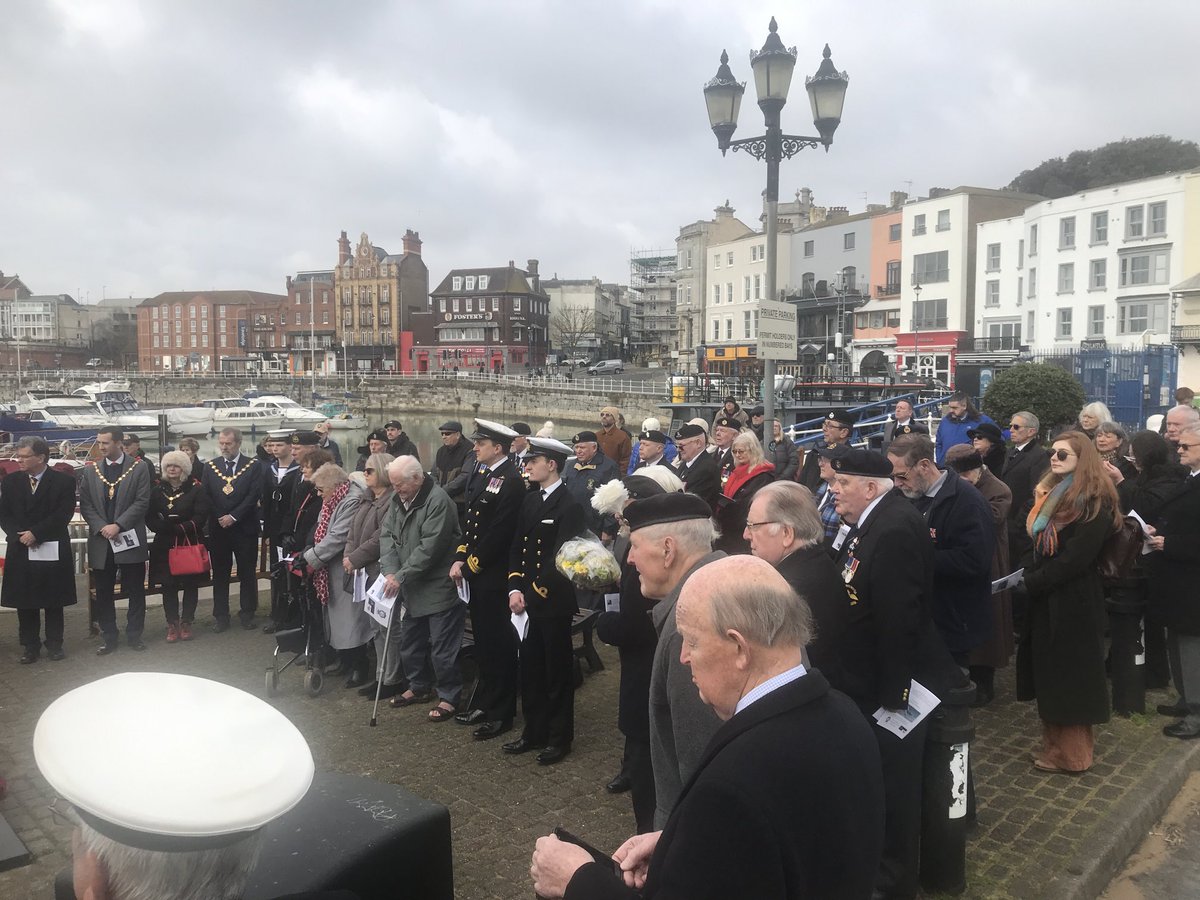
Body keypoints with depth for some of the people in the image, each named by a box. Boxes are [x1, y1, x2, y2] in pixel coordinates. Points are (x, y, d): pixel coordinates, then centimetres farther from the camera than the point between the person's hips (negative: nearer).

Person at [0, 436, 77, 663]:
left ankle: (54, 645, 17)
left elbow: (63, 514, -10)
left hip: (53, 551, -3)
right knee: (24, 602, 6)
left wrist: (35, 533, -16)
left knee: (54, 602, 6)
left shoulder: (64, 481, -3)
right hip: (20, 551, 3)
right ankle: (30, 647, 17)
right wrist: (19, 535, -11)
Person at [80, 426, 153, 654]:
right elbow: (85, 505, 4)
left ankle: (134, 635, 16)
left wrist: (118, 525, -15)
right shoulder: (90, 470, 8)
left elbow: (142, 502, -8)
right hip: (100, 541, 3)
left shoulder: (139, 468, -1)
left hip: (130, 540, -2)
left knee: (136, 591, 5)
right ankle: (108, 638, 18)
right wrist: (101, 528, -11)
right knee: (104, 593, 8)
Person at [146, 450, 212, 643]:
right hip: (165, 545, 2)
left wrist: (178, 528, -20)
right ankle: (172, 624, 11)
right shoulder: (157, 491, 7)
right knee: (168, 586, 3)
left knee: (190, 584, 5)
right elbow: (150, 518, 1)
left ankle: (186, 623, 16)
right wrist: (164, 527, -19)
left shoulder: (196, 490, -1)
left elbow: (201, 517, -9)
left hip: (190, 544, -2)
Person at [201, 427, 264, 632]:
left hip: (245, 528, -2)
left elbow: (254, 495, -9)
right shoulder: (210, 466, 7)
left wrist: (233, 516, -14)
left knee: (247, 572, 6)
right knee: (220, 573, 7)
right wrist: (218, 518, -8)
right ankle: (221, 616, 15)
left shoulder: (253, 466, -2)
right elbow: (205, 497, 4)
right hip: (218, 528, 2)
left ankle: (247, 612, 19)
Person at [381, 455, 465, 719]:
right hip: (411, 587, 9)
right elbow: (387, 535, 2)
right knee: (410, 640, 20)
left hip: (439, 587, -8)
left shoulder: (438, 500, -21)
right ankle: (419, 687, 38)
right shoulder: (397, 498, 5)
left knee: (442, 647, -1)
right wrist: (390, 571, -12)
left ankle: (449, 697, 14)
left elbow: (430, 547, -24)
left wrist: (401, 576, -21)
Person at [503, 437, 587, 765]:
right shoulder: (530, 500, 10)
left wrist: (535, 589, -13)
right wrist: (515, 589, 0)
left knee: (558, 671, 7)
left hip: (554, 602, -7)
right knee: (530, 669, 14)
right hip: (527, 600, 7)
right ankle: (534, 732, 29)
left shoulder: (569, 506, -14)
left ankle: (560, 737, 21)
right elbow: (517, 548, 11)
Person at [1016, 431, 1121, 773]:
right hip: (1046, 597, 8)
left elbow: (1076, 557, -21)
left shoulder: (1094, 500, -15)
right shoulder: (1051, 493, 12)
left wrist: (1033, 581, -15)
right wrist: (1029, 572, -1)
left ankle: (1071, 753, 15)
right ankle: (1055, 743, 26)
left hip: (1073, 600, -8)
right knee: (1049, 673, 14)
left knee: (1069, 675, 2)